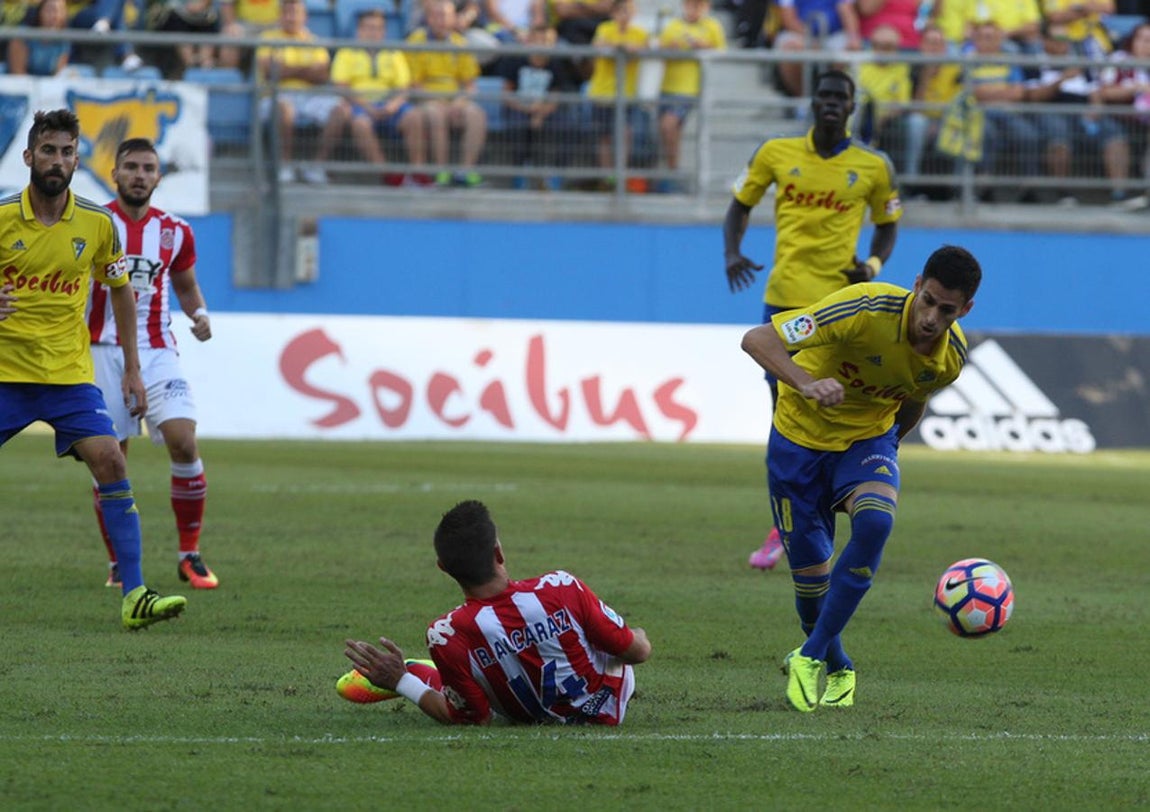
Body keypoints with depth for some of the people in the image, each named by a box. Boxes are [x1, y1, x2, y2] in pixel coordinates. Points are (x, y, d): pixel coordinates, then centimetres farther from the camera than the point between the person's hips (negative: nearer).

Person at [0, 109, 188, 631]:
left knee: (110, 463, -14)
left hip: (71, 374, 1)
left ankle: (133, 595, -14)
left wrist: (132, 369, 13)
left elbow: (121, 290, 15)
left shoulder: (97, 224, 1)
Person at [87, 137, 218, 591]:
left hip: (156, 351, 1)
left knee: (184, 442, -16)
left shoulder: (174, 232, 6)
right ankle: (118, 564, 12)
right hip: (103, 353, -1)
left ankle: (190, 555, -4)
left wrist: (199, 314, 2)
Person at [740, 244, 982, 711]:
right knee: (810, 569, -2)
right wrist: (806, 383, -50)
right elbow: (757, 339, -34)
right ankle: (836, 668, 29)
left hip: (869, 438, 3)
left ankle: (810, 658, -16)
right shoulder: (867, 310, -31)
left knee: (875, 522, -28)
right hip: (801, 434, -3)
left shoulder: (951, 356, -13)